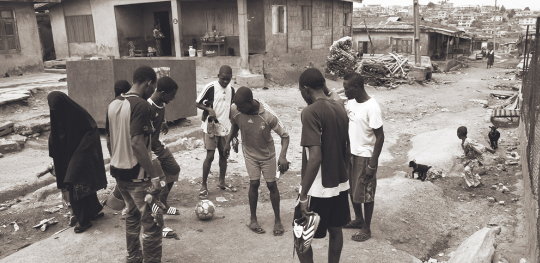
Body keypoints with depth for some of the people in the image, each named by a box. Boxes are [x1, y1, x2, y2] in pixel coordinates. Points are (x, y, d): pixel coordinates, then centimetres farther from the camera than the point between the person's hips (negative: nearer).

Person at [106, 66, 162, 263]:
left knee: (132, 215, 23)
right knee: (152, 223, 3)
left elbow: (109, 140, 13)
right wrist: (154, 176, -24)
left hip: (118, 172, 9)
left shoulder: (113, 104, 7)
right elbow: (137, 143, -27)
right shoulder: (141, 105, -20)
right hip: (137, 175, -9)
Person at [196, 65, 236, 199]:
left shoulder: (231, 89, 4)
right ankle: (204, 185, 6)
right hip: (211, 127, -6)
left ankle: (222, 182, 28)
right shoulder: (210, 87, -13)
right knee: (210, 156, -6)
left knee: (224, 155, 12)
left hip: (225, 127, 6)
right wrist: (209, 109, -23)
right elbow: (198, 103, -6)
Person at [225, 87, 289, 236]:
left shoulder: (268, 116, -31)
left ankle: (277, 220, 21)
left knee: (272, 185, 4)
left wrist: (283, 156, -35)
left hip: (267, 154, -1)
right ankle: (253, 219, 17)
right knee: (254, 183, -2)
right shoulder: (235, 109, -21)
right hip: (250, 153, 2)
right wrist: (228, 141, 3)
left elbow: (284, 135, -23)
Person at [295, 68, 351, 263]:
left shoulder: (311, 112, -20)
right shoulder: (340, 108, 5)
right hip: (340, 184, 8)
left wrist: (303, 195, -22)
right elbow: (347, 150, 12)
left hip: (318, 188, -8)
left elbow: (315, 157, -26)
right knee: (335, 231, 20)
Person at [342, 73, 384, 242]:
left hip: (365, 157, -8)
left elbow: (380, 136, -20)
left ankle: (366, 229, 23)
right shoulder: (351, 102, 1)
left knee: (365, 193, 6)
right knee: (352, 189, 20)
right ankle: (359, 219, 40)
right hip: (350, 153, 8)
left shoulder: (372, 107, -23)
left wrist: (373, 164, -20)